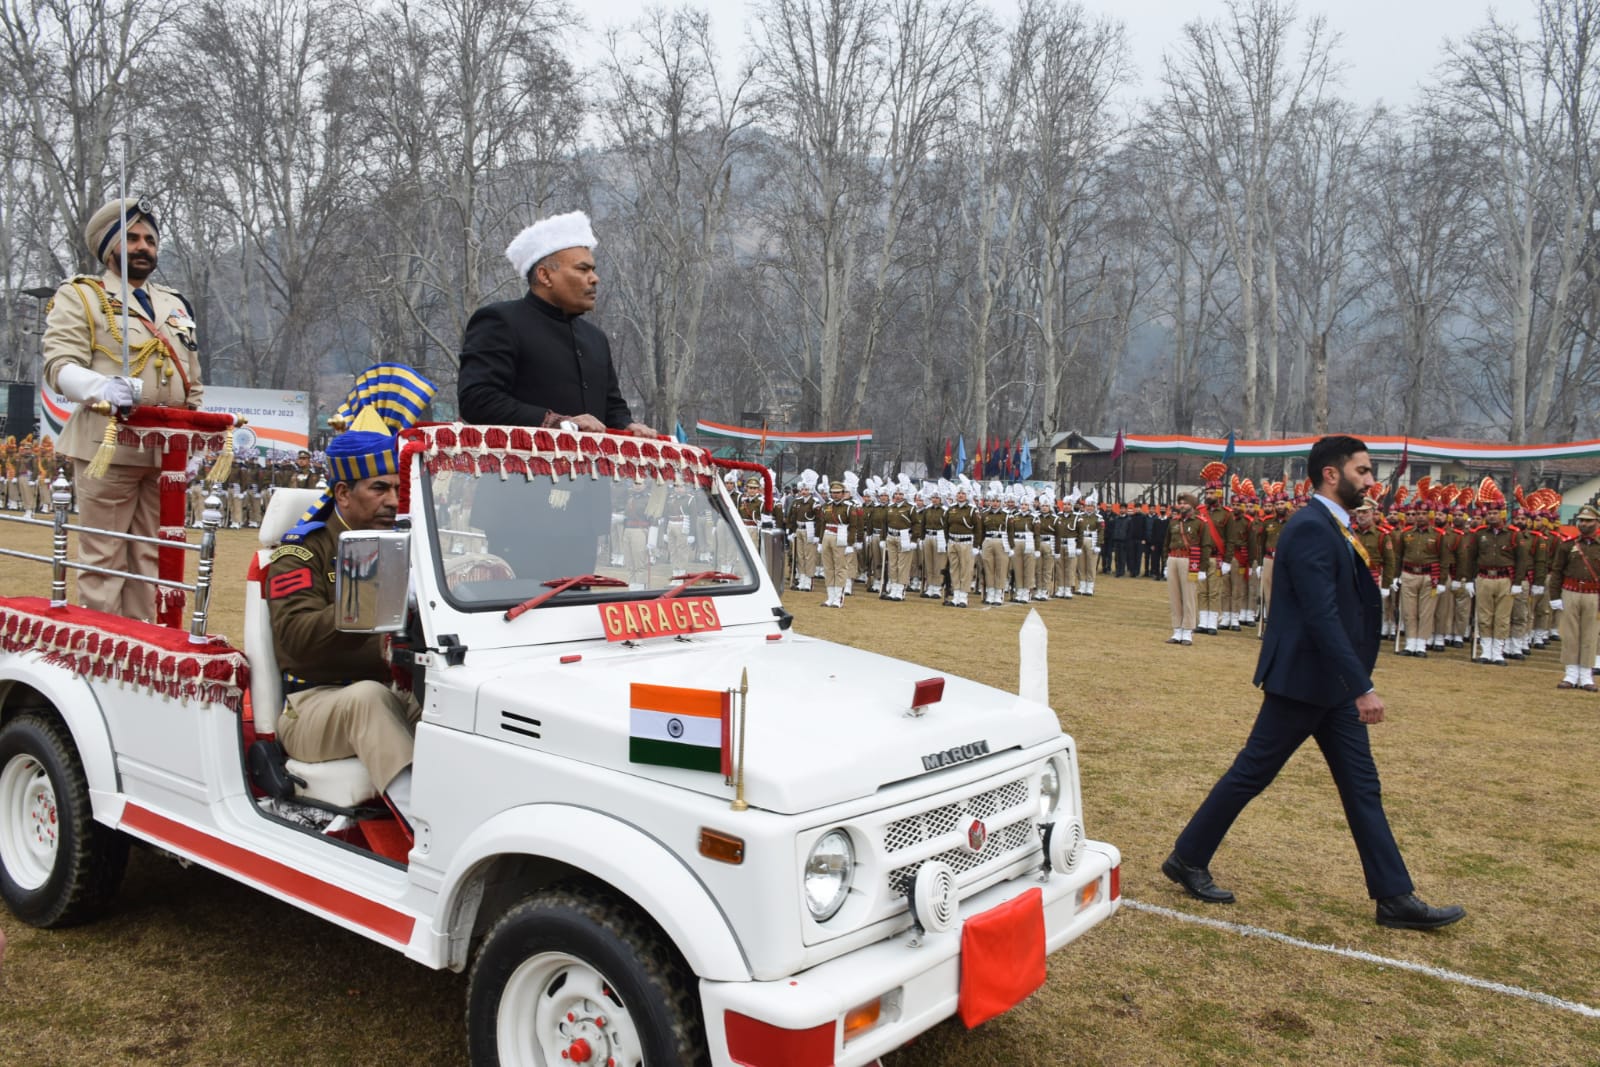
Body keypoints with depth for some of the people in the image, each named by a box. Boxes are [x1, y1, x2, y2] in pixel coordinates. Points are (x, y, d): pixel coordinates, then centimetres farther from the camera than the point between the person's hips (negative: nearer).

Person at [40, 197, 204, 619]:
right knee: (103, 558, -4)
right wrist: (103, 386, -29)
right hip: (108, 446, -5)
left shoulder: (177, 305, 23)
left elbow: (193, 382, 26)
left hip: (168, 451, 5)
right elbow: (60, 365, -8)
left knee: (151, 559, 8)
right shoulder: (79, 295, 6)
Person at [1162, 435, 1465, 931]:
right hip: (1302, 681, -10)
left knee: (1362, 787, 10)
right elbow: (1322, 616, -25)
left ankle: (1395, 898, 16)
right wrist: (1363, 688, -26)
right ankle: (1187, 860, 17)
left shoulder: (1334, 528, 12)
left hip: (1333, 684, 10)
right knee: (1251, 774, 2)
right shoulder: (1311, 528, -19)